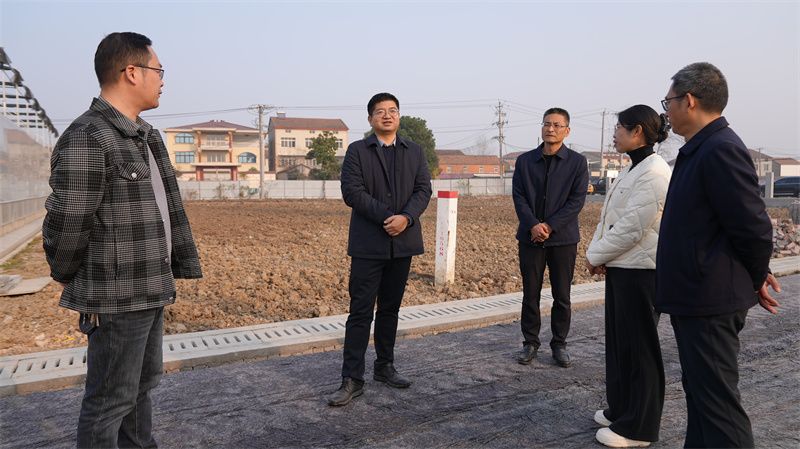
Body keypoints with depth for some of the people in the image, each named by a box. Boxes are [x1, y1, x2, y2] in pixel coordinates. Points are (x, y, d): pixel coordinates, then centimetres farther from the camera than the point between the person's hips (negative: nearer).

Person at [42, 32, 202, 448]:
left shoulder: (146, 136, 12)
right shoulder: (86, 138, -18)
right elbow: (65, 224, -16)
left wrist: (182, 263, 11)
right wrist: (70, 280, -1)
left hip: (151, 291, 9)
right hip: (116, 298, -9)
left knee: (142, 383, 22)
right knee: (110, 400, 5)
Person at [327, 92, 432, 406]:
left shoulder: (414, 152, 12)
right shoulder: (357, 151, 2)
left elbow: (423, 190, 2)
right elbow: (352, 192, -9)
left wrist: (405, 217, -16)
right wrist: (386, 217, -16)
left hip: (403, 241, 4)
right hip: (368, 244, -3)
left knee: (390, 309, 13)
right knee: (361, 312, -3)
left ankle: (385, 367, 26)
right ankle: (352, 380, 2)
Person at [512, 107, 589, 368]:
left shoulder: (577, 162, 2)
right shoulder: (525, 161, 7)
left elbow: (577, 200, -6)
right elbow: (518, 197, 0)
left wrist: (550, 226, -15)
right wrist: (533, 225, -14)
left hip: (563, 238, -1)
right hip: (531, 237, 1)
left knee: (562, 296, 6)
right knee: (530, 294, 6)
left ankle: (559, 344, 19)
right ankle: (530, 343, 18)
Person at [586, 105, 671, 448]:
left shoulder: (654, 173, -17)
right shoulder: (631, 169, 13)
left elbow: (631, 227, -22)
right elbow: (609, 219, 13)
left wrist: (596, 255, -11)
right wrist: (597, 254, 1)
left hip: (640, 271, -9)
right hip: (620, 266, 9)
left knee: (639, 348, 2)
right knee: (618, 342, 16)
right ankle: (621, 410, 31)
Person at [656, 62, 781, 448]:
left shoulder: (721, 149, -19)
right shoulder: (701, 149, 12)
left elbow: (754, 226, -20)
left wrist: (755, 279, -4)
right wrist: (753, 274, 15)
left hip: (709, 302, -10)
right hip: (696, 298, 10)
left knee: (717, 401, -1)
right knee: (699, 391, 20)